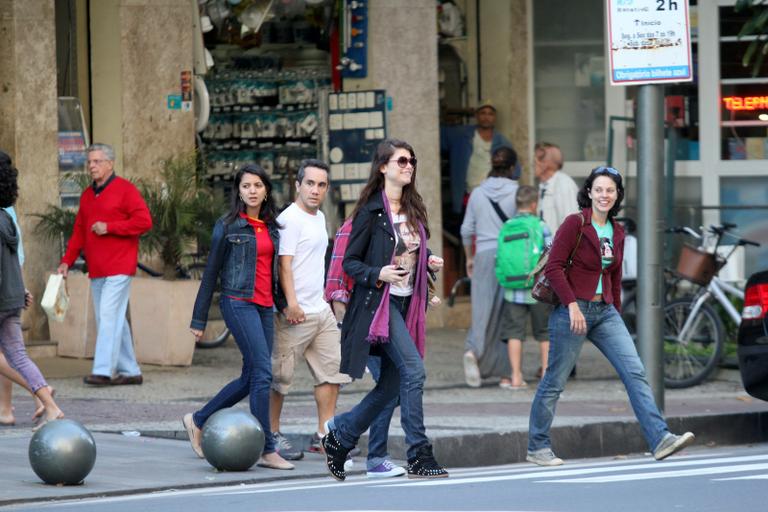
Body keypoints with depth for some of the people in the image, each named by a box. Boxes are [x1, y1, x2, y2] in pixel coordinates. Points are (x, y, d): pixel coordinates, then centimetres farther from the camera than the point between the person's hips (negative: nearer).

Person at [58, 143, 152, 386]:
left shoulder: (125, 189, -5)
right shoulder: (87, 195, 18)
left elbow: (144, 221, -13)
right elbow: (79, 232, 19)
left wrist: (109, 227, -15)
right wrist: (67, 261, 8)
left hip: (118, 268, -8)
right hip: (96, 270, 8)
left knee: (109, 316, -14)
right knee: (111, 320, 8)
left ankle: (103, 370, -18)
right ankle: (129, 371, 13)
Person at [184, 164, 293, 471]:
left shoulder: (272, 227, 13)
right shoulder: (228, 226, -3)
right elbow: (211, 272, 0)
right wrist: (199, 319, 0)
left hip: (265, 305, 7)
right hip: (239, 303, -7)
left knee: (251, 378, 9)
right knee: (262, 373, -14)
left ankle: (197, 421, 26)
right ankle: (267, 451, -10)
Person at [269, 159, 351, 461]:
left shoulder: (319, 217, 16)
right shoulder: (291, 218, -13)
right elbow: (284, 263, -19)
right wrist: (291, 303, -26)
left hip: (321, 310, 9)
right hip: (296, 313, -9)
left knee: (331, 370, 9)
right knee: (281, 376, -2)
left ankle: (325, 434, 14)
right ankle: (272, 434, 6)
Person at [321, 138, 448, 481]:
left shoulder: (413, 210, 14)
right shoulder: (371, 210, -7)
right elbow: (350, 262, -6)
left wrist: (429, 262, 5)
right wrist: (379, 274, -22)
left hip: (408, 304, 8)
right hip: (379, 302, -8)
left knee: (391, 385, 7)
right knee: (413, 370, -18)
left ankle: (339, 435, 24)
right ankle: (418, 457, -14)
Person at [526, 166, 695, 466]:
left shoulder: (617, 232, 12)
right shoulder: (575, 223, -8)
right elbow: (553, 267, -14)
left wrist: (617, 315, 20)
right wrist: (572, 305, -21)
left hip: (605, 311, 6)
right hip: (573, 310, -6)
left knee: (635, 372, -7)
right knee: (555, 381, 2)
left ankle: (660, 440, -14)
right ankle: (537, 448, 14)